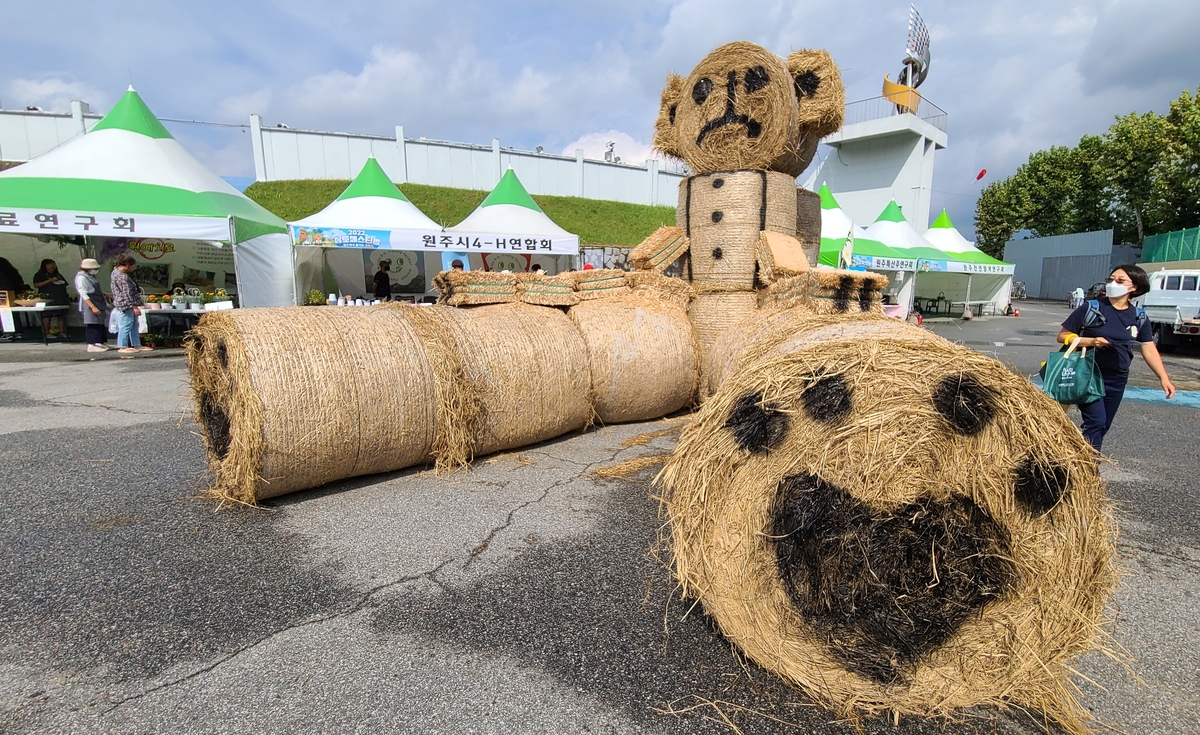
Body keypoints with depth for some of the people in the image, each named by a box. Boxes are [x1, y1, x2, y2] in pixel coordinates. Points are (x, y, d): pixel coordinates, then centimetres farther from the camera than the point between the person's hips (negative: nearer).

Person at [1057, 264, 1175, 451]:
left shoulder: (1139, 318, 5)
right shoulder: (1091, 308, -7)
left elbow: (1149, 350, 7)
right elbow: (1063, 336, -6)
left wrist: (1164, 378, -1)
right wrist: (1090, 341, -21)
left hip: (1117, 380, 5)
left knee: (1103, 427, 12)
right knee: (1095, 422, -13)